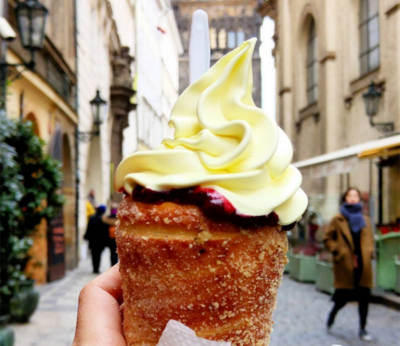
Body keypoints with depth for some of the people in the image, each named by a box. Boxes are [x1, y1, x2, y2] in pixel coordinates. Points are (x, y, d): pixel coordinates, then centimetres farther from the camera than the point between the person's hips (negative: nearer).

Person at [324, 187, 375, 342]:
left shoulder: (365, 220, 10)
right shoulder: (338, 219, -1)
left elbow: (370, 240, 19)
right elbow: (327, 238, 1)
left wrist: (369, 253, 4)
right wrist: (339, 252, -7)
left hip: (363, 265, 4)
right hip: (345, 265, -3)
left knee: (364, 298, 3)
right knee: (343, 297, -1)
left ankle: (363, 329, 18)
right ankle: (332, 315, 30)